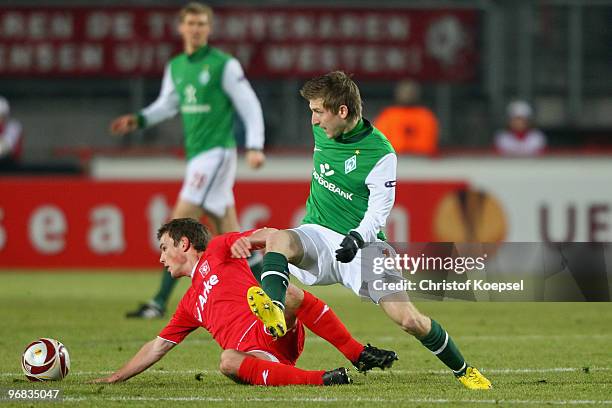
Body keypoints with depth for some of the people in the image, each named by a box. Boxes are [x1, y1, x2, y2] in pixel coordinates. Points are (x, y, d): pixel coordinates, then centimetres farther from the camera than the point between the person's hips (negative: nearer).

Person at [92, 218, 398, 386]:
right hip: (255, 355, 4)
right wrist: (114, 379, 33)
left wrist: (245, 242, -18)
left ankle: (359, 354, -26)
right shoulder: (189, 305, 34)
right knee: (228, 363, -34)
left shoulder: (217, 251, 18)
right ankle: (321, 379, -42)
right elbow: (157, 347, 36)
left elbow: (268, 235, 5)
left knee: (287, 291, -37)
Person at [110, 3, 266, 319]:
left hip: (217, 152, -8)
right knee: (227, 230, 9)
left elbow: (249, 105, -6)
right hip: (196, 153, 8)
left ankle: (160, 302, -12)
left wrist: (255, 147, -14)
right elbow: (167, 105, 24)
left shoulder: (225, 65, -7)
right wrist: (139, 120, 6)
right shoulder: (175, 67, 13)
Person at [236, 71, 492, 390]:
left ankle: (463, 370, 10)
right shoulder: (322, 131, 3)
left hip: (362, 244, -4)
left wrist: (356, 239, -35)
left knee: (409, 320, -15)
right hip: (317, 235, 4)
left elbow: (378, 212, -16)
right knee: (278, 239, -33)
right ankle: (274, 312, -59)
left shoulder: (380, 153, -14)